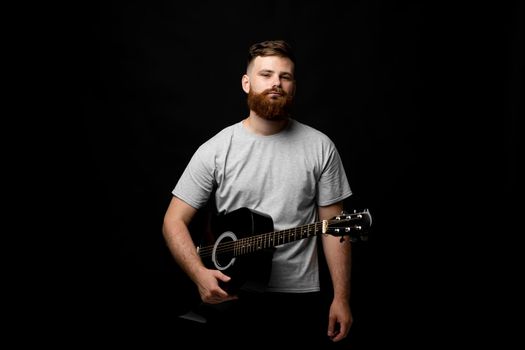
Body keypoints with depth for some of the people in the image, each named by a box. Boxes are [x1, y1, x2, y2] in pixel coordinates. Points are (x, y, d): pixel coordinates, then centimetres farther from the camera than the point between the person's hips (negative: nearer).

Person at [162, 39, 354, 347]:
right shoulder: (216, 150, -3)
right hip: (230, 298, 0)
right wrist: (200, 274, -17)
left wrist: (341, 298, -6)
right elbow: (174, 221, -1)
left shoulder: (320, 147, -1)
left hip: (300, 299, 1)